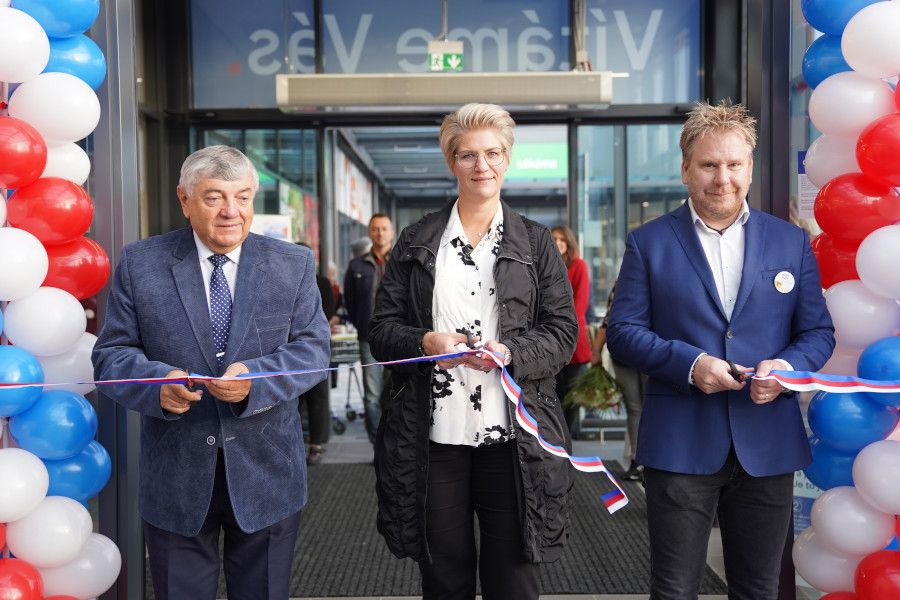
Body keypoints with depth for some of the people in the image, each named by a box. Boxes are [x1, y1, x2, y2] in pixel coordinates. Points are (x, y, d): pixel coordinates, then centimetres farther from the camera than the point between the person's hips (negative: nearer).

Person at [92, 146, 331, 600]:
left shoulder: (294, 264, 1)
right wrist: (158, 381, -23)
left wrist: (256, 377, -23)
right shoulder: (141, 263, -1)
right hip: (175, 476, 0)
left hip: (266, 472, 1)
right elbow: (111, 353, -1)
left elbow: (313, 346, -4)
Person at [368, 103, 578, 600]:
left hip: (512, 435, 0)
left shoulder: (536, 242, 7)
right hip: (433, 435, 1)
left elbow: (563, 333, 3)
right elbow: (382, 331, 6)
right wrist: (427, 343, -14)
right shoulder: (415, 242, 9)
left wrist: (509, 352, -15)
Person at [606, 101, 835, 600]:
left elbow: (818, 331, 8)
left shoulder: (791, 242, 8)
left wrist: (787, 367, -13)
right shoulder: (648, 243, 1)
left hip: (768, 445, 2)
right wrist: (689, 363, -18)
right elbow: (622, 332, -3)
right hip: (680, 444, -2)